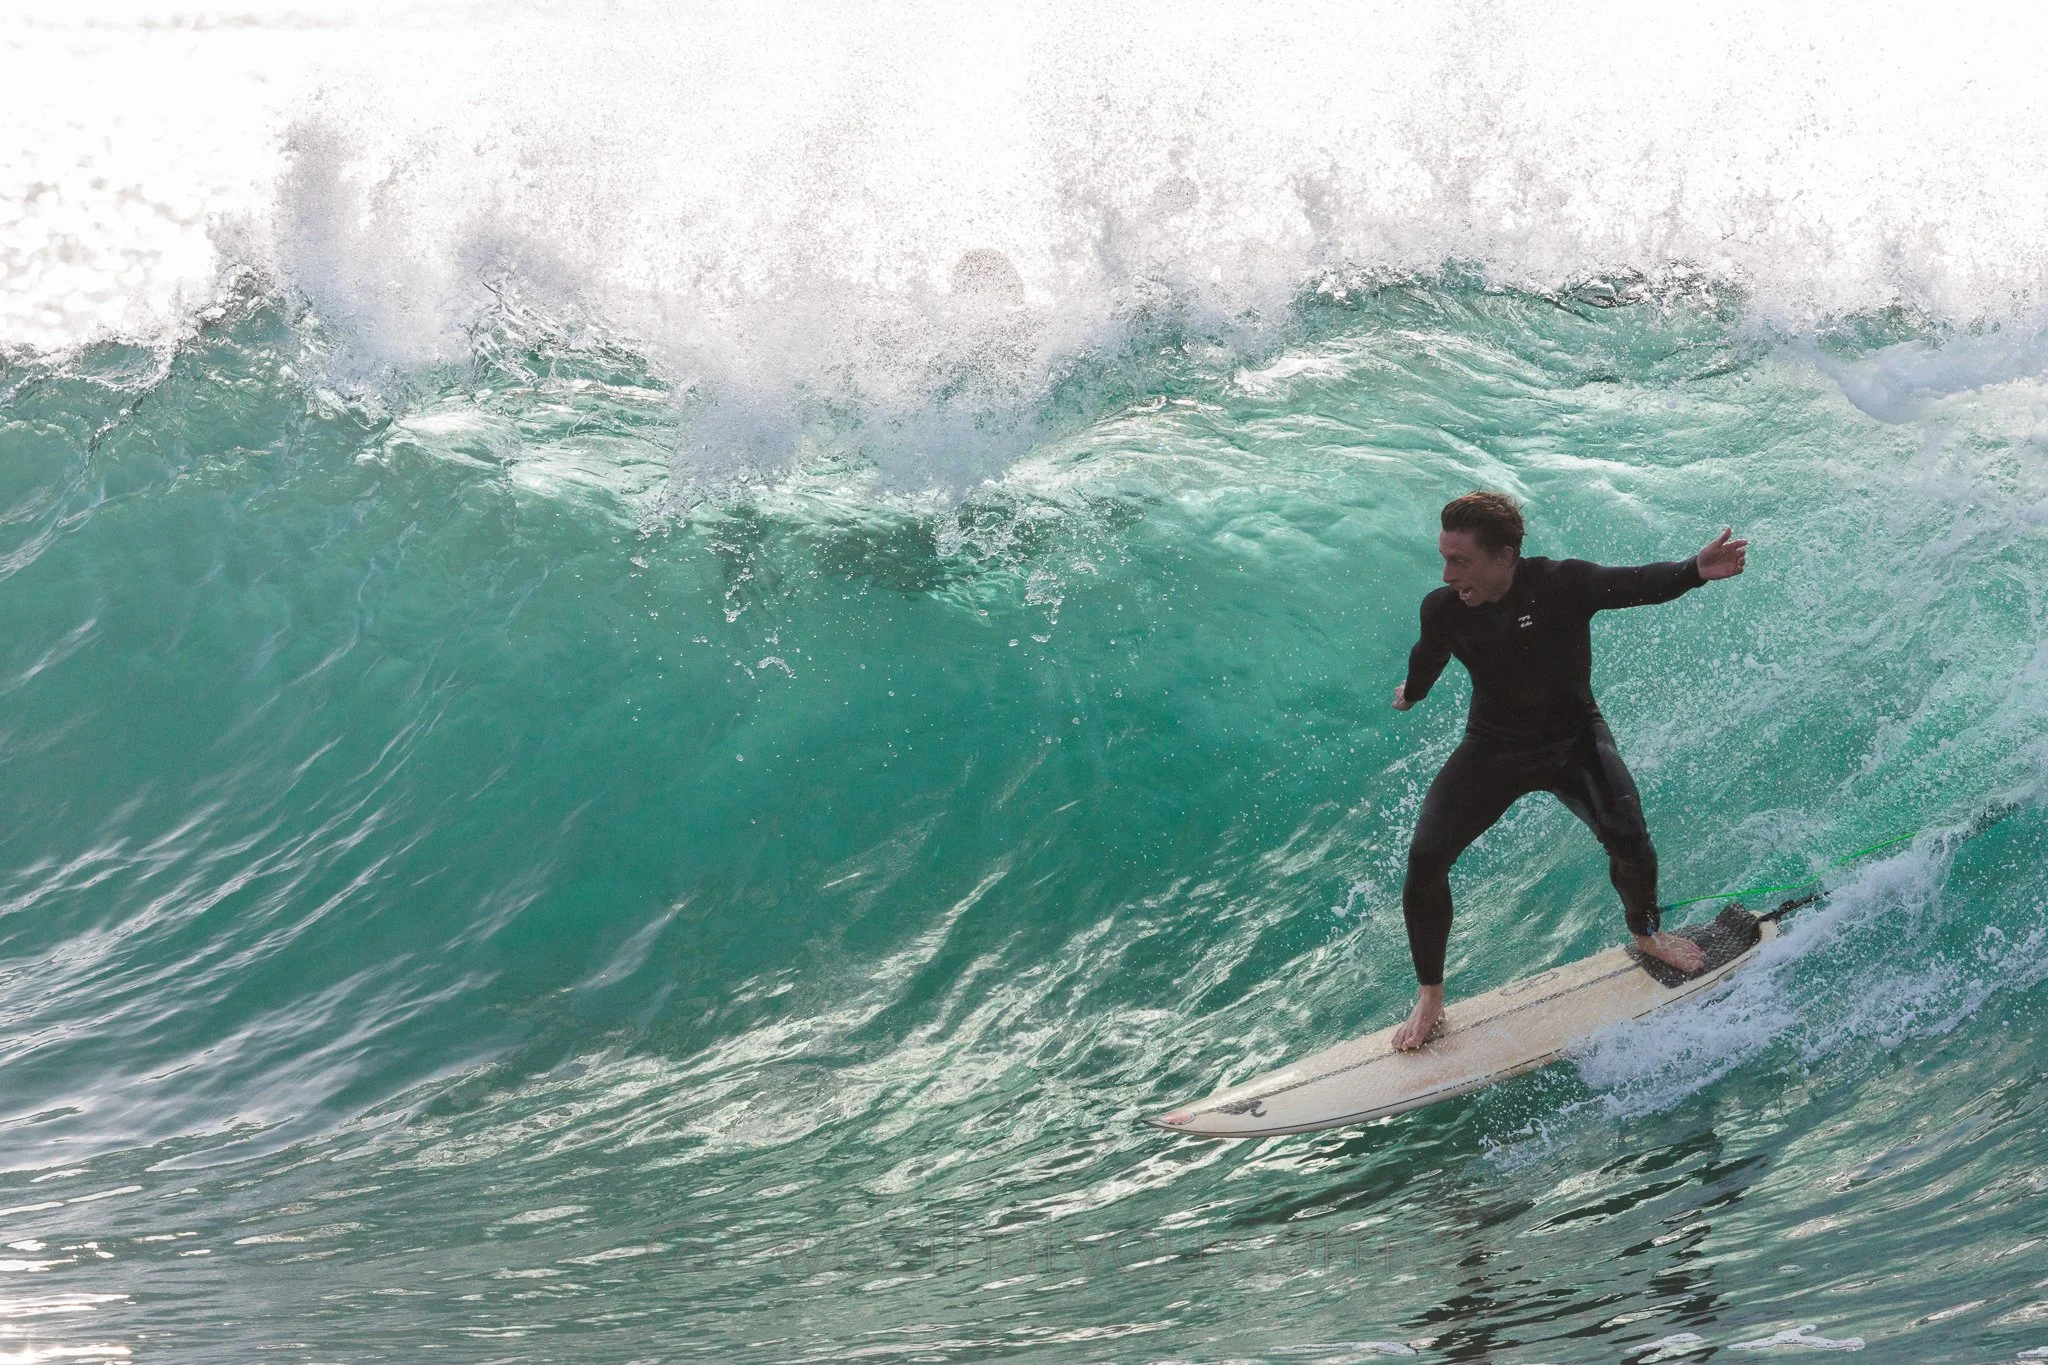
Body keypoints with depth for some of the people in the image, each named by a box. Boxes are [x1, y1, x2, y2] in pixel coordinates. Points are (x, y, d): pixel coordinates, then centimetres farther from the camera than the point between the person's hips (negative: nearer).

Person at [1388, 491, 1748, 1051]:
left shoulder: (1562, 584, -24)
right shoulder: (1442, 610, -16)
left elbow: (1636, 585, -31)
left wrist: (1695, 570, -53)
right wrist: (1411, 693, 29)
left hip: (1574, 738, -1)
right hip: (1493, 749, 2)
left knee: (1627, 837, -22)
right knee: (1424, 860, -15)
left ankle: (1646, 933, 15)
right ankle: (1430, 995, 7)